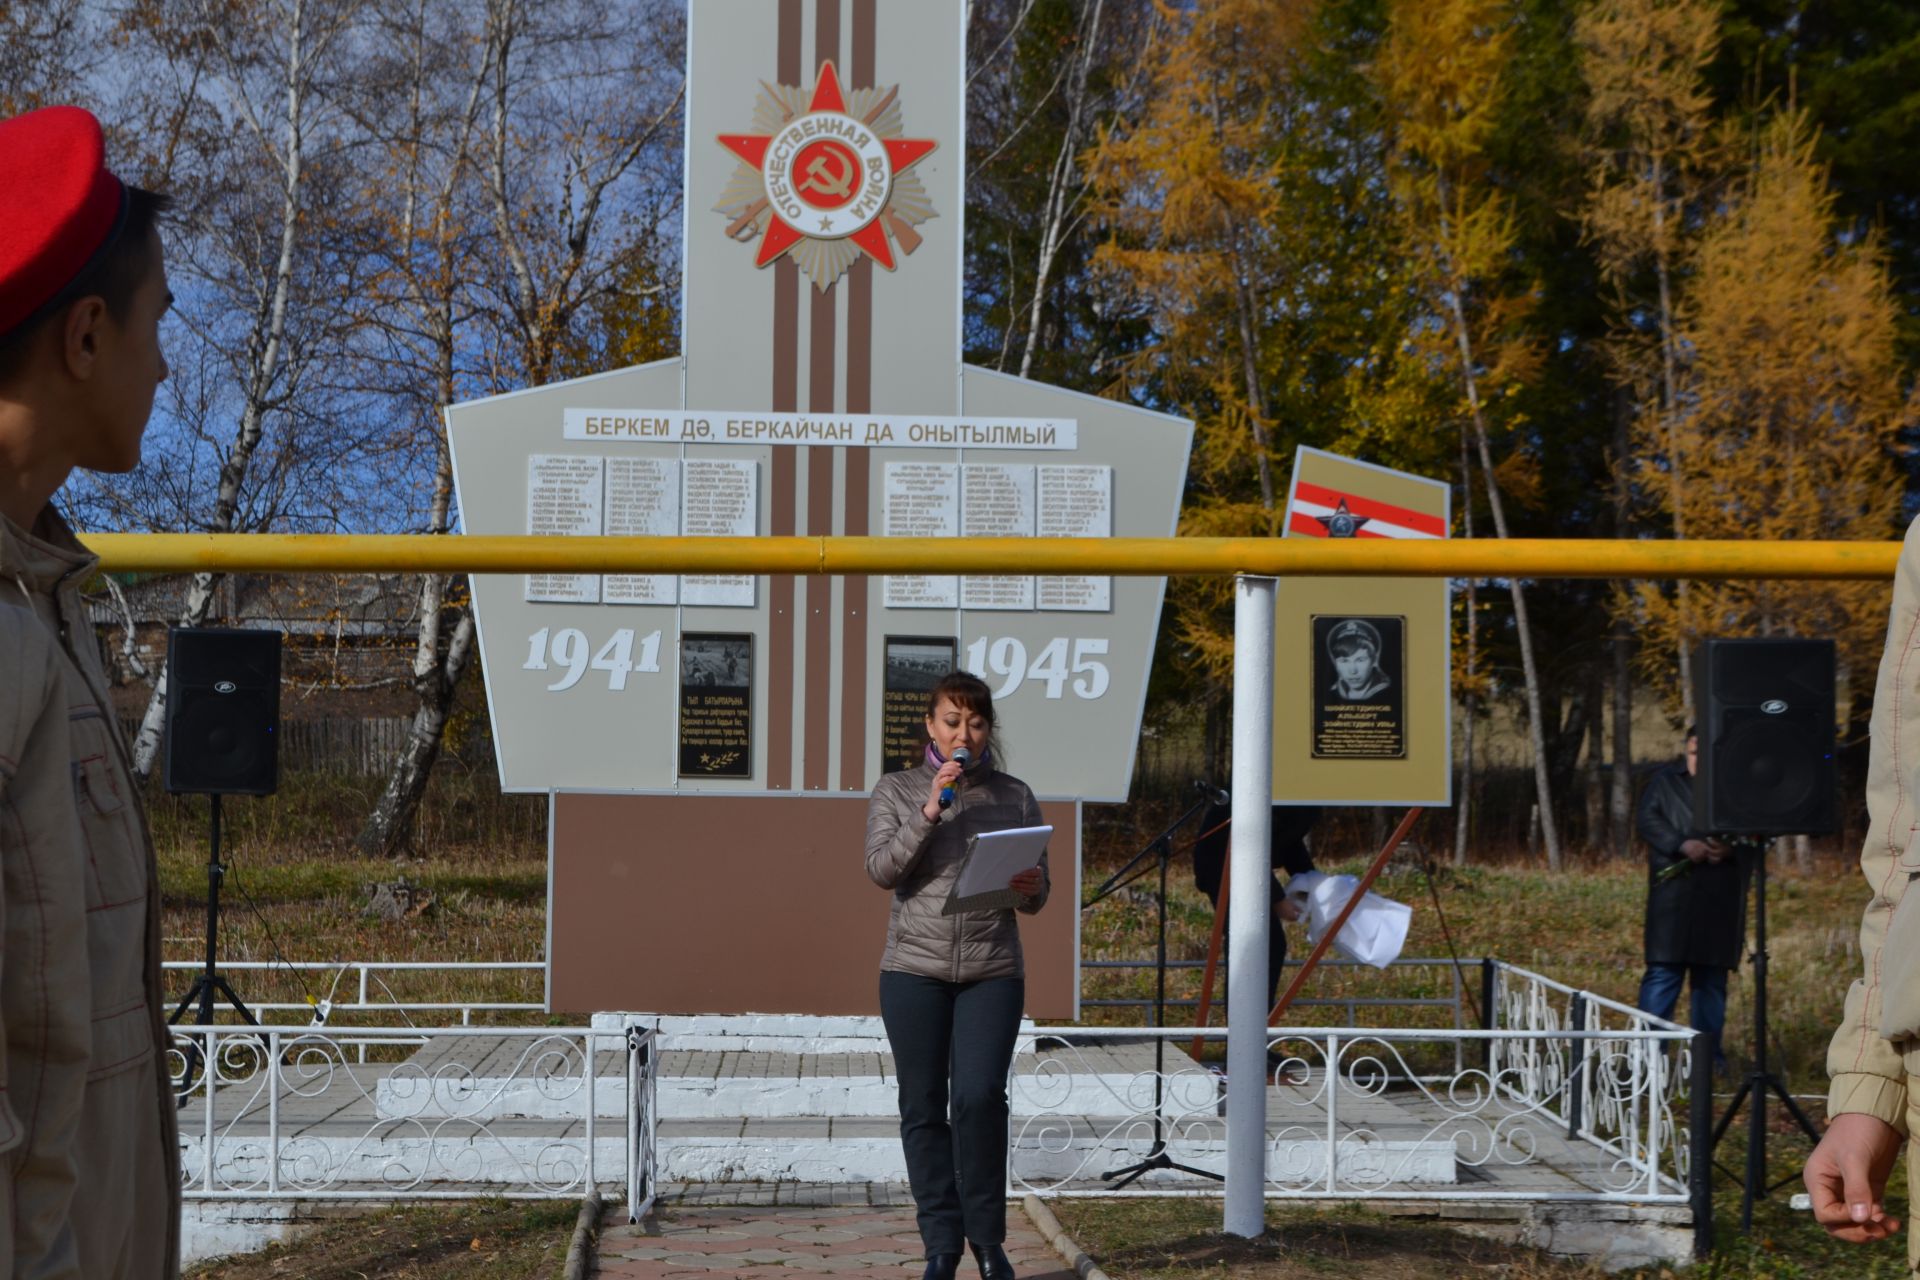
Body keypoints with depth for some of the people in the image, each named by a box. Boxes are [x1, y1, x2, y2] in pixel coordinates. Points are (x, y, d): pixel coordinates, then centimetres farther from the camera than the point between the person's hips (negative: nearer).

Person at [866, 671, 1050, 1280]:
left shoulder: (1015, 797, 9)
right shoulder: (896, 791, 6)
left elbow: (1037, 895, 11)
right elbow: (882, 869, -8)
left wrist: (1030, 888, -12)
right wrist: (929, 811, -17)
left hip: (993, 972, 0)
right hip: (915, 969, 0)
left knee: (979, 1096, -14)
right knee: (924, 1108, 2)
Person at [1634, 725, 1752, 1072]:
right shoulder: (1665, 780, 8)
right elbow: (1647, 818, -2)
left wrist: (1731, 849, -12)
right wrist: (1683, 844, -16)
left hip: (1721, 899, 2)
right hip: (1675, 894, -2)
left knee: (1713, 976, 8)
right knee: (1664, 971, -6)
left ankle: (1708, 1052, 15)